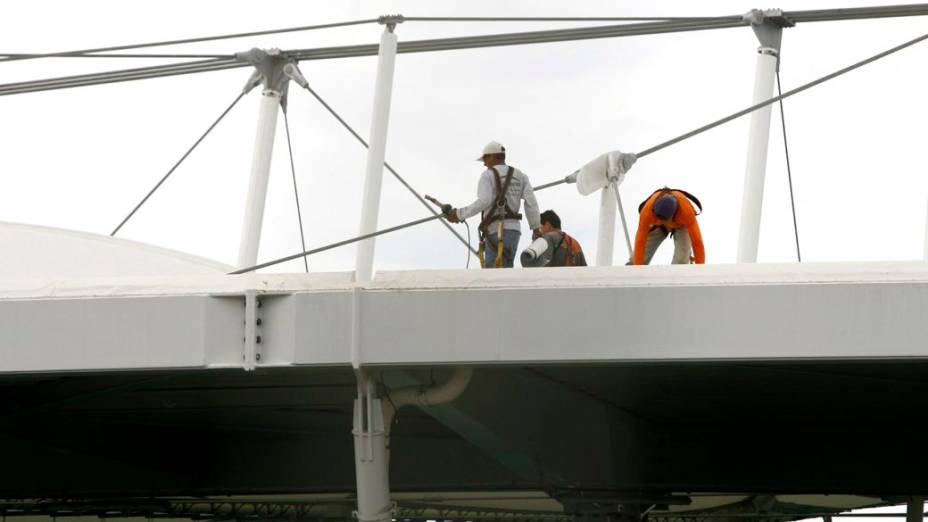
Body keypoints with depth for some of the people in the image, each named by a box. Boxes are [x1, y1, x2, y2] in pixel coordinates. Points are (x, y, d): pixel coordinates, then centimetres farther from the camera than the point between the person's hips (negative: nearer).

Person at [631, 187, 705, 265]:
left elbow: (697, 242, -39)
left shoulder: (686, 211, -43)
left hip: (681, 225, -1)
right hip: (657, 225, 1)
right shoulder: (647, 211, -40)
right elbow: (640, 242, -35)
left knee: (681, 261, -23)